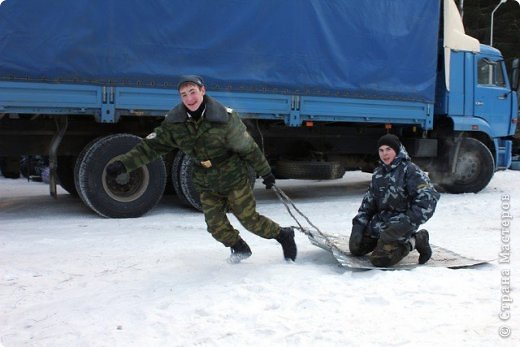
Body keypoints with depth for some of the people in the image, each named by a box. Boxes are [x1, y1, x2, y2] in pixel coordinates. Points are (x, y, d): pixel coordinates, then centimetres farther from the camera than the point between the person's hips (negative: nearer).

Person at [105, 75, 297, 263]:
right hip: (207, 184, 4)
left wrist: (265, 172, -2)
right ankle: (240, 249, 32)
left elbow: (248, 147, -12)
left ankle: (284, 235, 27)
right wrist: (122, 163, -24)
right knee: (216, 226, 2)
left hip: (234, 178, -3)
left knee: (250, 219, 1)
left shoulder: (224, 117, -21)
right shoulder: (174, 123, -11)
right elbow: (150, 146, -11)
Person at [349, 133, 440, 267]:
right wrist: (358, 226, 1)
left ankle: (413, 241, 1)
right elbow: (369, 201, 13)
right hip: (379, 220, 7)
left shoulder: (409, 170, -13)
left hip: (398, 225, -7)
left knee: (380, 260, -20)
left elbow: (428, 199, -22)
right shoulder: (378, 173, 10)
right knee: (356, 248, 3)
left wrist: (406, 224, -29)